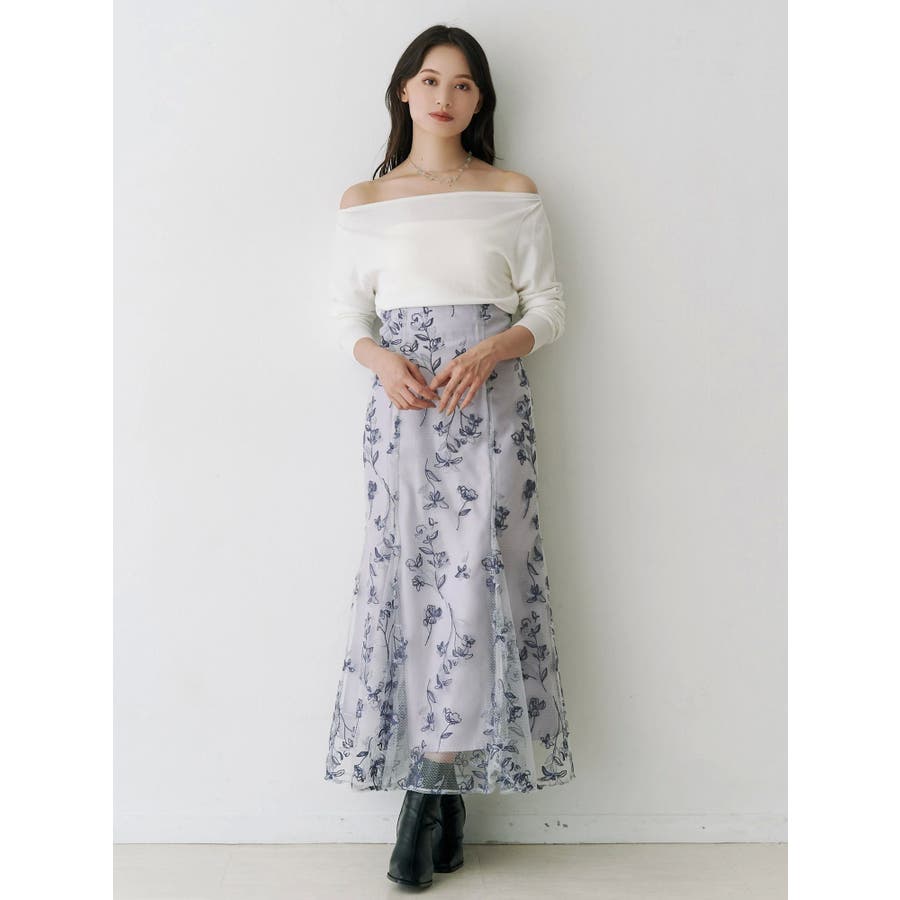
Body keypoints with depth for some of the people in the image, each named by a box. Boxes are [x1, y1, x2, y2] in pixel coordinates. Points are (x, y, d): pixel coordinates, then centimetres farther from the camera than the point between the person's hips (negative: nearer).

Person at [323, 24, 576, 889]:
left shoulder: (515, 195, 9)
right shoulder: (364, 201, 12)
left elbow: (549, 309, 7)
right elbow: (347, 313, 11)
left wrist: (492, 349, -12)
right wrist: (382, 360, -10)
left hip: (489, 399, -1)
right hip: (403, 403, 1)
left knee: (473, 574, -9)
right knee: (406, 571, -4)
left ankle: (430, 790, 3)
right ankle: (442, 790, 6)